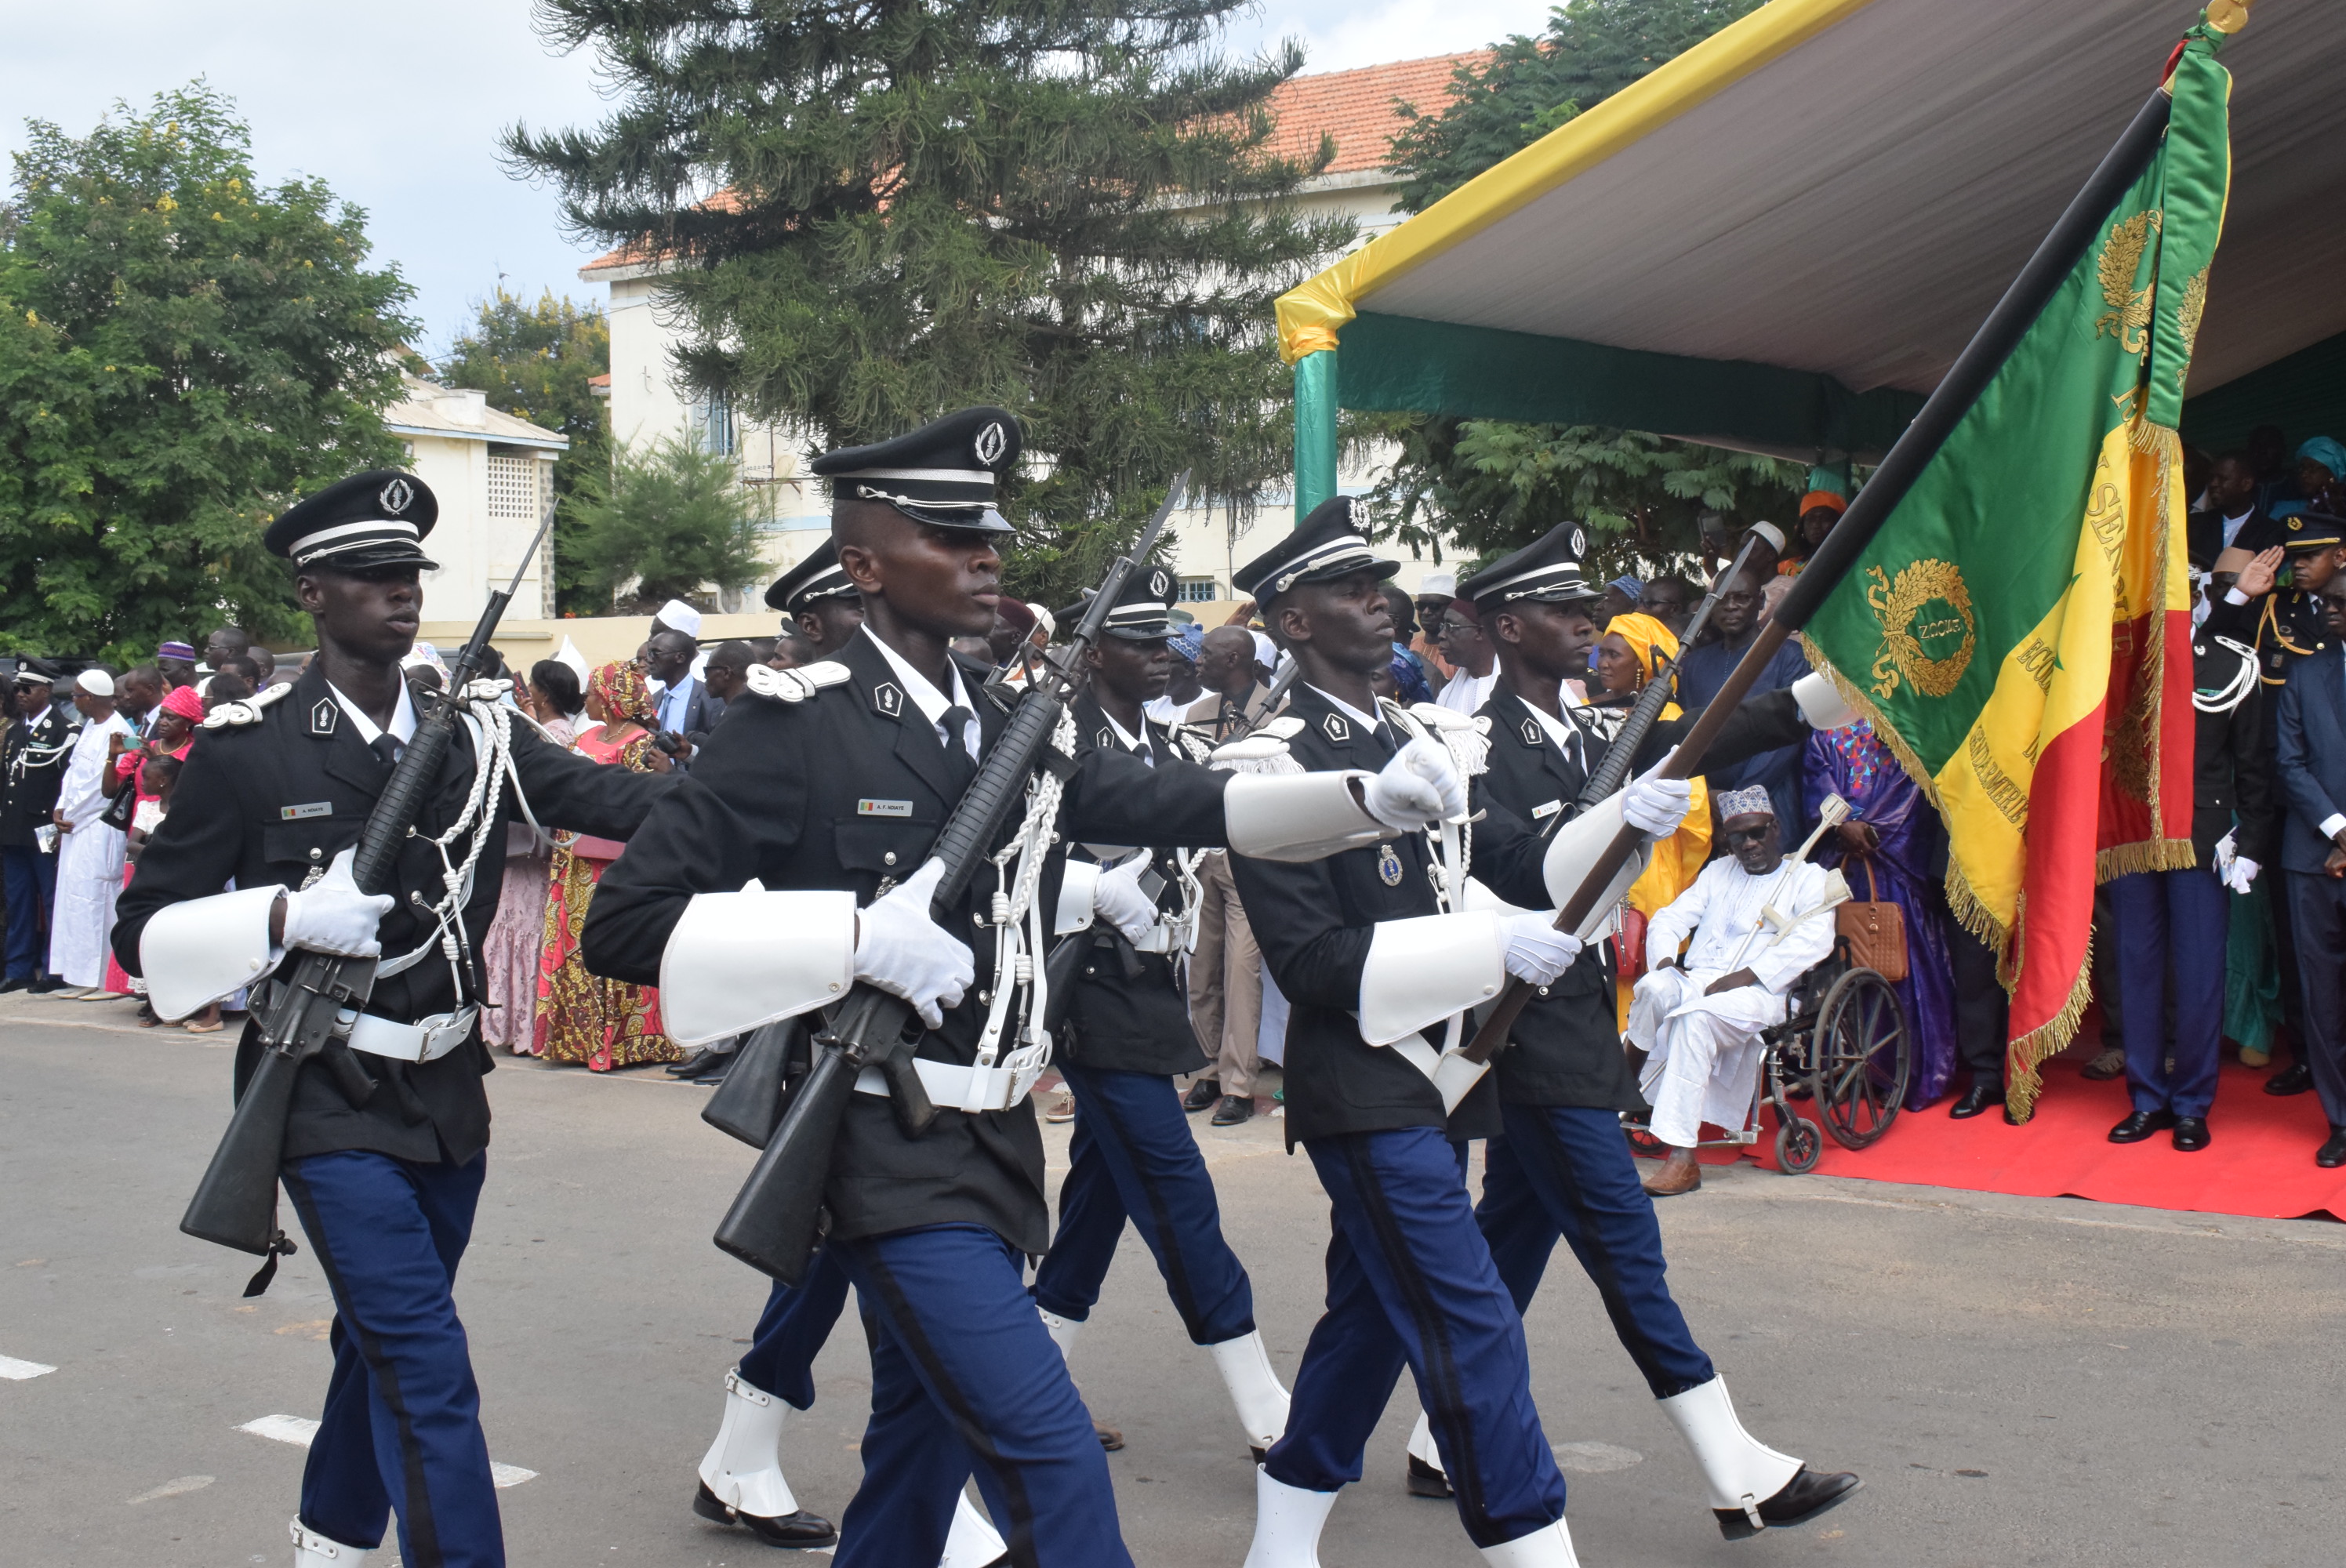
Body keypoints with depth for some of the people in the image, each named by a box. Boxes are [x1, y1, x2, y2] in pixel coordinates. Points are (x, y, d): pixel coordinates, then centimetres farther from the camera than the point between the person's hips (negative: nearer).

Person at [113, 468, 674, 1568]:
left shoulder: (475, 734, 3)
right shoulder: (246, 749, -7)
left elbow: (609, 796, -11)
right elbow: (147, 935, -4)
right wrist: (285, 917, -21)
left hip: (448, 1092, 5)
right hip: (329, 1101, -5)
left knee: (384, 1348, 20)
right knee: (429, 1366, -13)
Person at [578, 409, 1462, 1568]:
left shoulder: (1016, 723, 9)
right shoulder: (798, 726, -12)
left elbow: (1170, 804, 1)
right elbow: (623, 921, -15)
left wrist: (1367, 798, -13)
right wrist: (854, 934, -24)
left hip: (993, 1150, 7)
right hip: (888, 1154, -7)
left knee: (922, 1452, 18)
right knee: (1052, 1458, -14)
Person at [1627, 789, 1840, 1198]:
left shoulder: (1808, 877, 11)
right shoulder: (1719, 871, 28)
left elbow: (1813, 940, -7)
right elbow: (1668, 919, 20)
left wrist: (1744, 976, -18)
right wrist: (1665, 960, -4)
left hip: (1758, 992, -5)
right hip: (1694, 981, 5)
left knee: (1695, 1019, -36)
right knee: (1653, 988, -32)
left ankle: (1682, 1157, -41)